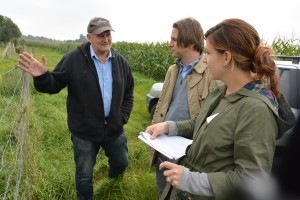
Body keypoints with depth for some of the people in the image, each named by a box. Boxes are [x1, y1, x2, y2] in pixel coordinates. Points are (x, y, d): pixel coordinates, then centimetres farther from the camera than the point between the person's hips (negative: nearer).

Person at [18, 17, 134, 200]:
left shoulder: (121, 62, -2)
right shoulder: (74, 59, -15)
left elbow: (128, 93, 7)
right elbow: (55, 85, -12)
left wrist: (123, 117, -3)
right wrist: (42, 77, -34)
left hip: (114, 129, 4)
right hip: (85, 132, -3)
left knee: (121, 163, 27)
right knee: (84, 175, 16)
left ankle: (114, 175, 62)